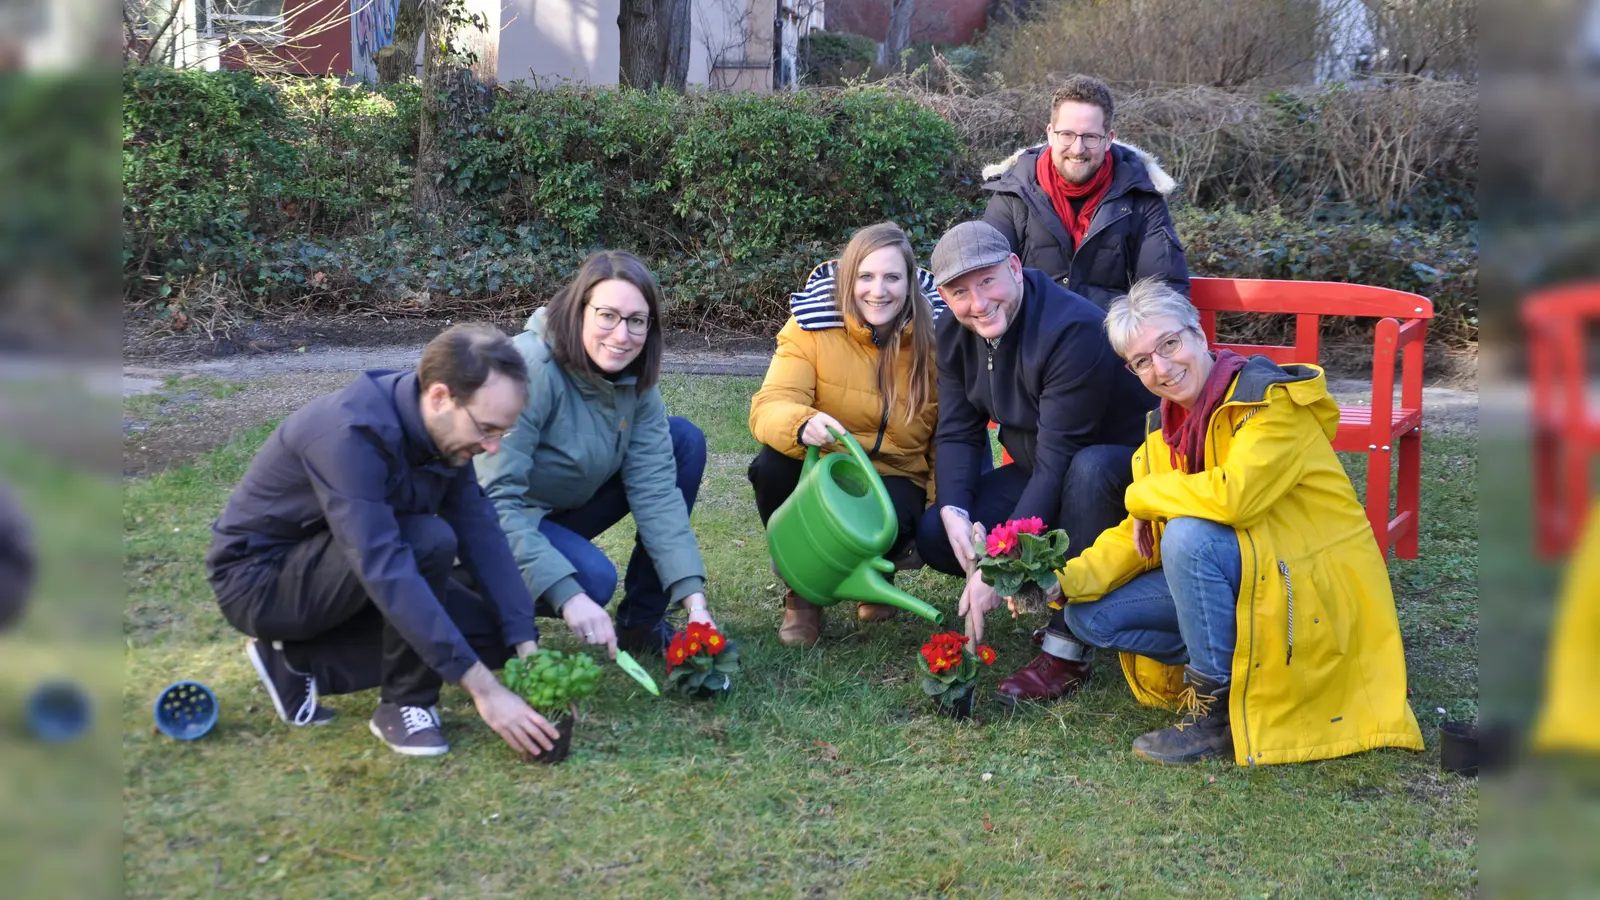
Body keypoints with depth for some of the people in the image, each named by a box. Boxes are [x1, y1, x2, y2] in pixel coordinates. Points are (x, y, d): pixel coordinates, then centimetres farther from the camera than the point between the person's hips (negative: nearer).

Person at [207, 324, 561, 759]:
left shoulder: (444, 428, -8)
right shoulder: (350, 433, -33)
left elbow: (483, 535, -6)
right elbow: (385, 570, -39)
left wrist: (528, 650, -15)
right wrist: (484, 688, -40)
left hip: (334, 570, 8)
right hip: (260, 577, -8)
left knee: (490, 634, -1)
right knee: (429, 541, -30)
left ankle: (299, 659, 3)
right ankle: (404, 704, -10)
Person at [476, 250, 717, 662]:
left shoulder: (634, 378, -8)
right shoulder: (532, 369, -29)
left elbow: (655, 489, -12)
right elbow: (497, 500, -34)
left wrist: (693, 597, -22)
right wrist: (567, 595, -42)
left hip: (565, 509, 8)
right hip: (496, 526, -7)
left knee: (686, 440, -6)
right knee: (593, 578, -34)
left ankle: (642, 622, -1)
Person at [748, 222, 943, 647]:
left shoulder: (934, 340, -7)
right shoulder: (813, 325, -12)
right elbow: (770, 406, -24)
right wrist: (802, 425, -48)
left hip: (897, 478, 0)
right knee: (771, 466, -33)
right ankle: (801, 591, -7)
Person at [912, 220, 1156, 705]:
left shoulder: (1074, 329, -31)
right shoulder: (956, 334, -5)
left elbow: (1059, 456, -33)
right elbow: (957, 433, -3)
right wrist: (955, 513, -25)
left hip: (1123, 465, -7)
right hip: (1041, 472, 7)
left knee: (1088, 471, -41)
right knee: (935, 537, -11)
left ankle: (1066, 652, -30)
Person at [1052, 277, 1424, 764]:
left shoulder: (1269, 398, -18)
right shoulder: (1166, 427, 6)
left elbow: (1233, 495, -33)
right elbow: (1141, 534, 7)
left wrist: (1146, 495, -15)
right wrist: (1067, 581, -10)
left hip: (1313, 590, -8)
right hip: (1243, 580, 8)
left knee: (1189, 536, -33)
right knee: (1089, 616, -2)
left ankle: (1217, 714, -19)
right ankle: (1242, 669, 4)